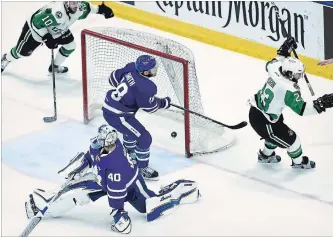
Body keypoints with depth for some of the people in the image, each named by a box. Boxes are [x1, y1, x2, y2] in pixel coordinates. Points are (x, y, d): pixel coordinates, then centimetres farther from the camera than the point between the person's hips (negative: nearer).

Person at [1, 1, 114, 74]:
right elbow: (37, 22, -39)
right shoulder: (56, 13, -46)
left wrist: (100, 9, 0)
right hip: (36, 27, -7)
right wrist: (47, 38, -36)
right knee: (23, 51, 6)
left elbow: (86, 7, 4)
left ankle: (55, 66, 25)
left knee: (70, 45, 3)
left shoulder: (79, 8, -22)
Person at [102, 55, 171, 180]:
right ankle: (142, 168, 14)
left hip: (108, 106, 9)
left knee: (131, 128, 34)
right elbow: (150, 107, -13)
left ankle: (129, 154, 56)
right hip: (116, 116, -9)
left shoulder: (131, 67, -6)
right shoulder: (145, 87, -28)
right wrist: (164, 103, 5)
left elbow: (113, 78, 9)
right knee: (144, 138, -1)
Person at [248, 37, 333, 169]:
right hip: (262, 122, -9)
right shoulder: (290, 90, -32)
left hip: (255, 110, 9)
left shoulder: (276, 70, -10)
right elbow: (301, 109, -29)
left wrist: (283, 52, 20)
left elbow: (270, 64, 16)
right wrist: (320, 104, -34)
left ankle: (265, 155, 56)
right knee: (291, 138, 10)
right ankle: (298, 162, 36)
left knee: (277, 132, 33)